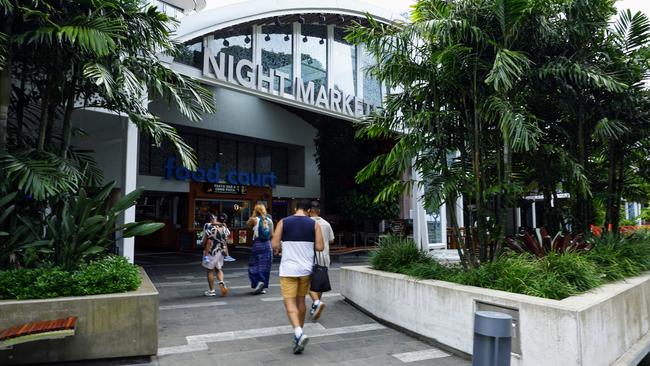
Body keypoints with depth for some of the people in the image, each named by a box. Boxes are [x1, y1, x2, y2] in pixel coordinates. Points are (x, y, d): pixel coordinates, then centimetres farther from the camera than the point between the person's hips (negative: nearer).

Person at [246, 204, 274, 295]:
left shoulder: (254, 219, -5)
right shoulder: (270, 220, 5)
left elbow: (247, 224, 15)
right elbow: (272, 234, 7)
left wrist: (253, 215, 13)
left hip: (257, 244, -3)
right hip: (267, 244, 3)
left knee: (254, 265, 7)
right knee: (265, 266, 9)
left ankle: (258, 282, -13)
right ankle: (262, 287, 13)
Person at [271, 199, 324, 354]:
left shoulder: (283, 222, -3)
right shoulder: (314, 224, 0)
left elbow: (274, 245, -8)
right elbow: (320, 247, -4)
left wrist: (280, 248, 13)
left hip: (288, 269, -2)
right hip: (306, 269, 3)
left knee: (289, 302, -1)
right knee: (301, 301, 17)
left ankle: (299, 334, -19)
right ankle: (299, 333, 29)